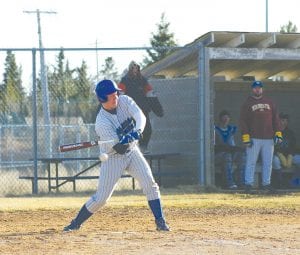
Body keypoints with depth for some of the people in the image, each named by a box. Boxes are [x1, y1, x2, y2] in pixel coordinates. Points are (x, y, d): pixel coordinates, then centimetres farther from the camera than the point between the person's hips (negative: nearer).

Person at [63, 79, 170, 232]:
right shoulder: (102, 123, -25)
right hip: (113, 158, -5)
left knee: (150, 185, -8)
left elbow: (140, 117, -24)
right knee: (101, 197, -4)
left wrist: (137, 131, -44)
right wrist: (127, 138, -49)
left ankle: (160, 221, -2)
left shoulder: (124, 101, -10)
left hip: (132, 152, 5)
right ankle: (76, 223, 12)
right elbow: (118, 148, -29)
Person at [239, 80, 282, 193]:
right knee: (251, 162, -4)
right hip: (254, 139, -3)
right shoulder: (247, 104, 3)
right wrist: (246, 137, -10)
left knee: (268, 162, 5)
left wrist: (278, 133, 2)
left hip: (268, 138, 3)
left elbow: (275, 118, 13)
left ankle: (266, 183, 12)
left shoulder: (269, 102, 13)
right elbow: (243, 121, -1)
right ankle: (248, 184, -2)